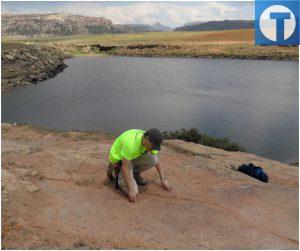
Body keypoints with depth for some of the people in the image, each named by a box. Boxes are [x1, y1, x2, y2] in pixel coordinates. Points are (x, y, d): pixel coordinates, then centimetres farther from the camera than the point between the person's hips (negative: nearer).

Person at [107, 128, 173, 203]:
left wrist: (164, 179, -4)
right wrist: (131, 190, -32)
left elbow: (157, 160, -3)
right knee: (133, 192, -19)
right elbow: (125, 168, -35)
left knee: (153, 160, -20)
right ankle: (115, 172, 5)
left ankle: (134, 173, 7)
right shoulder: (130, 144, -39)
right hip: (119, 160, -6)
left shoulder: (150, 141, -15)